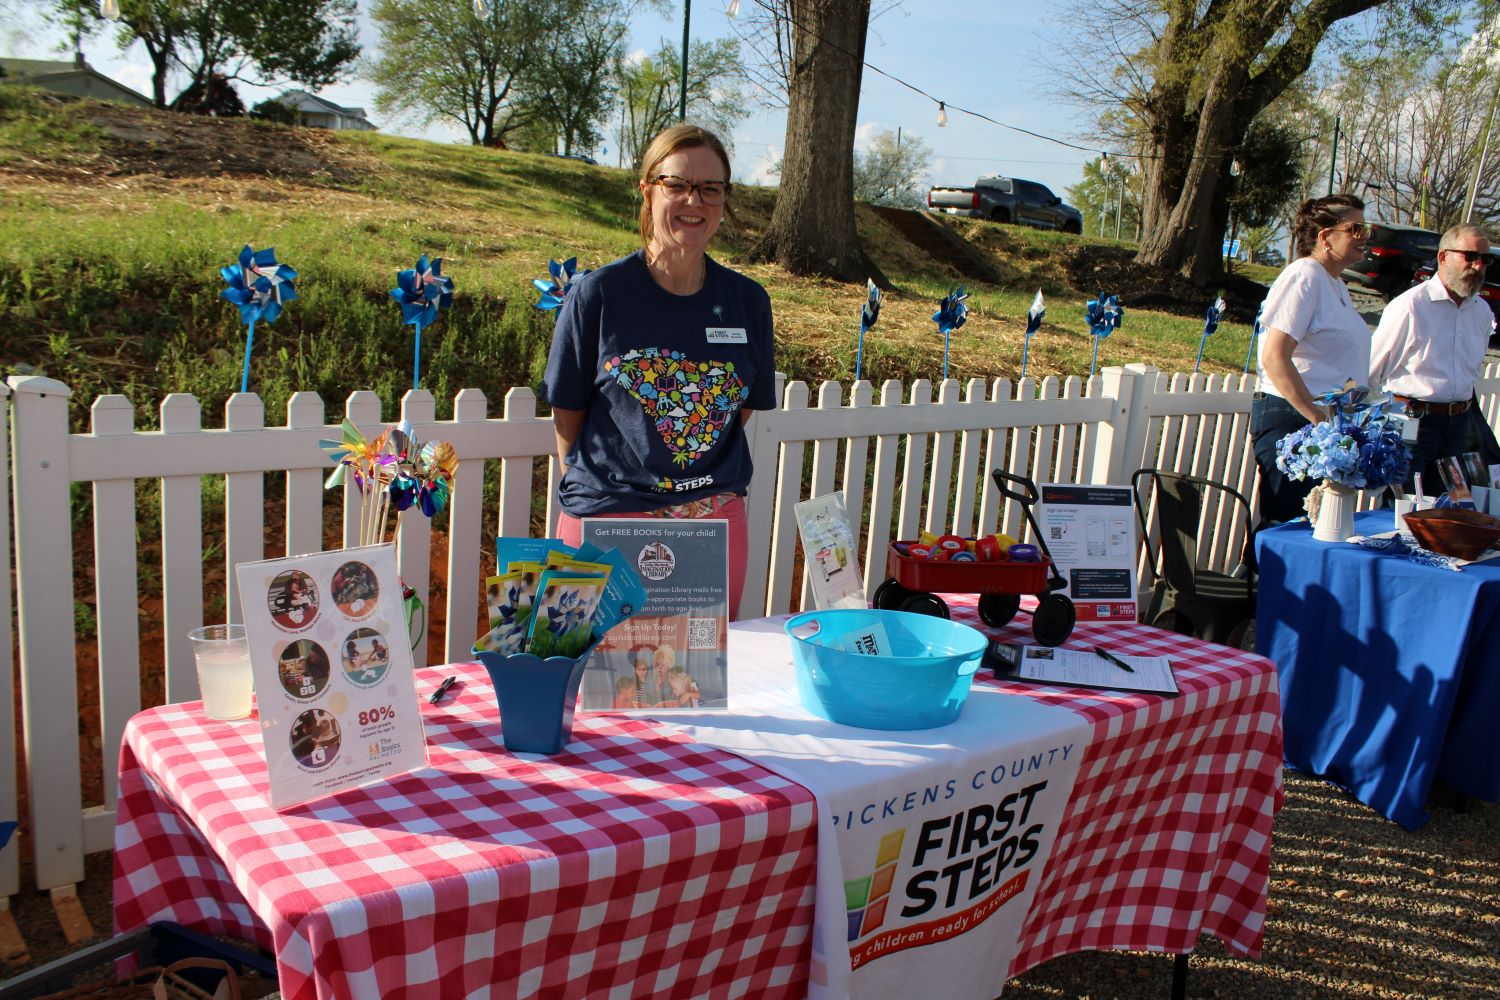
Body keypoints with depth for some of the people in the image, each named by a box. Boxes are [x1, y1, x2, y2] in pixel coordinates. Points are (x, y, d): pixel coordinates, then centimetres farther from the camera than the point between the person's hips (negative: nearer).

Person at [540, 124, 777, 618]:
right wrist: (591, 488, 1)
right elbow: (567, 417, 1)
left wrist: (704, 481, 3)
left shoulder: (747, 301, 2)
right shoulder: (597, 294, -6)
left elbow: (741, 408, 11)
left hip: (716, 522, 3)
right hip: (607, 521, -3)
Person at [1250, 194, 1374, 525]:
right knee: (1283, 525, -7)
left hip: (1322, 423, 10)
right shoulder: (1304, 277, -12)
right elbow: (1274, 358, -22)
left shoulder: (1335, 283, 18)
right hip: (1291, 420, -10)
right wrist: (1318, 418, -22)